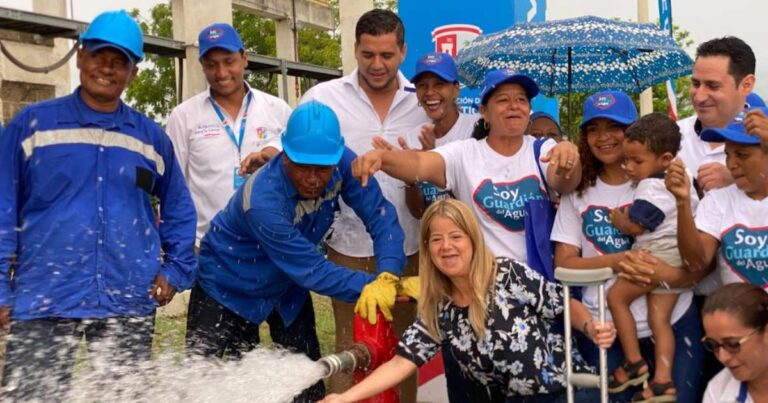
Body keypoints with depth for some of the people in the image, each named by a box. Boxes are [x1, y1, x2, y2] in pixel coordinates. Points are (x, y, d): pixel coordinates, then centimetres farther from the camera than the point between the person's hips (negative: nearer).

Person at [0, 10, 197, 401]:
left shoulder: (151, 136, 7)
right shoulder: (31, 123, 0)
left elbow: (178, 208, 17)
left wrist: (176, 270, 7)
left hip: (130, 304, 3)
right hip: (44, 301, -2)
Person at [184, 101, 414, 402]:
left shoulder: (343, 164, -24)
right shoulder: (262, 202, -38)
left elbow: (380, 215, -26)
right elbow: (313, 270, -33)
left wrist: (387, 276, -42)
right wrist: (371, 286, -37)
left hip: (287, 284, 5)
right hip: (228, 283, -5)